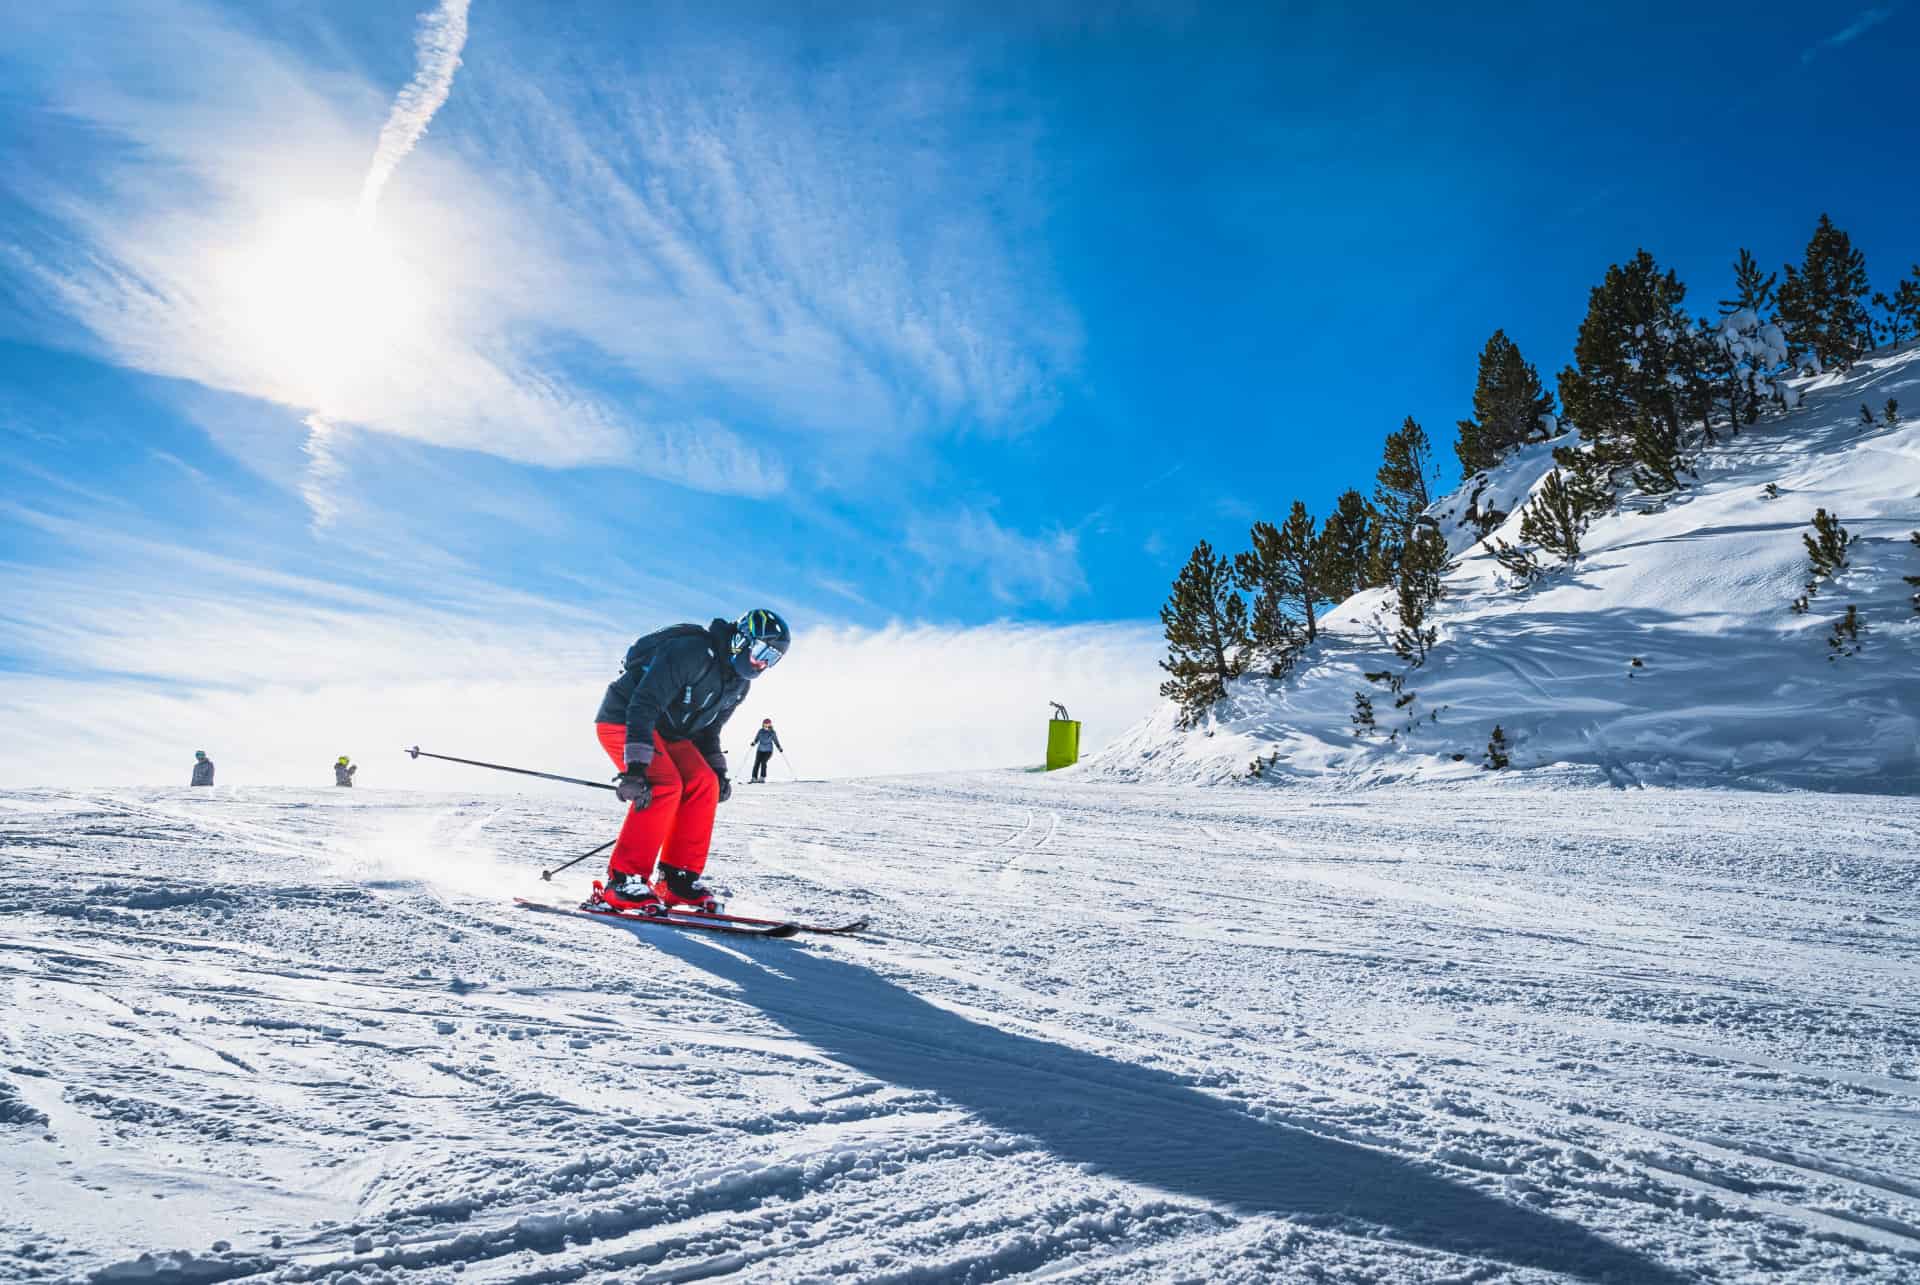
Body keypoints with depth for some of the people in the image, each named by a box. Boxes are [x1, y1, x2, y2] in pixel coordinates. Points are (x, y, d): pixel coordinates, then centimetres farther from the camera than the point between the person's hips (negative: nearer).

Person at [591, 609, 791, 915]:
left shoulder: (738, 685, 4)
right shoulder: (691, 651, -27)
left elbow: (707, 730, 17)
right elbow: (643, 704, -33)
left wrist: (717, 771, 3)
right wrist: (636, 766, -38)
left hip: (664, 730, 9)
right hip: (622, 720, -9)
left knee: (704, 783, -10)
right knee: (664, 785, -27)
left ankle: (678, 879, -5)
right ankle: (623, 880, -20)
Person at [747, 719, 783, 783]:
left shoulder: (772, 733, -5)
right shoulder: (760, 731, -1)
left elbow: (776, 741, 4)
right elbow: (756, 739, 2)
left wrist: (780, 748, -3)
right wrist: (754, 743, -17)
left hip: (768, 751, -2)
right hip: (760, 750, 3)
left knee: (763, 762, -20)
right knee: (757, 763, -7)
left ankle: (762, 778, -16)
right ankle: (754, 778, -2)